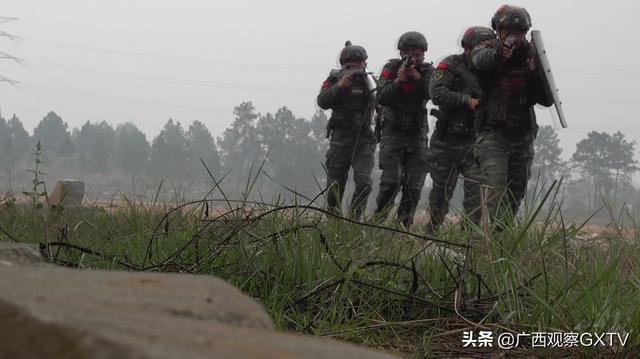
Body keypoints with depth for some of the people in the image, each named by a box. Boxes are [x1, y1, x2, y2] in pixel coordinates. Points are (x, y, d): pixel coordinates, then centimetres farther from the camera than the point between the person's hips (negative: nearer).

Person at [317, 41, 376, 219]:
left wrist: (366, 85, -25)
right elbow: (323, 102, -15)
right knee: (335, 185, 6)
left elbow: (375, 104, -13)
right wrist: (339, 86, -26)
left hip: (363, 139, 0)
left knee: (364, 183, -14)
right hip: (340, 139, 0)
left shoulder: (368, 80, 1)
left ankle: (353, 219, -1)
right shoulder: (335, 79, -1)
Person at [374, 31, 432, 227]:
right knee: (390, 182, -14)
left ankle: (404, 226, 9)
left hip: (417, 135, 3)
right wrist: (398, 81, -28)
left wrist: (416, 76, -28)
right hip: (393, 132, -2)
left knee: (414, 187, 0)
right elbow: (381, 98, -15)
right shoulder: (391, 68, -4)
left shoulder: (427, 71, 1)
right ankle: (377, 220, -1)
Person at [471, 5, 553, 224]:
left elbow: (547, 100, 0)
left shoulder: (531, 57, 5)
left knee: (517, 192, 9)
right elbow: (480, 60, -27)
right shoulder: (488, 49, 0)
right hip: (492, 132, -4)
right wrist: (501, 52, -48)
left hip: (522, 136, 4)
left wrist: (536, 73, -18)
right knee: (496, 187, -20)